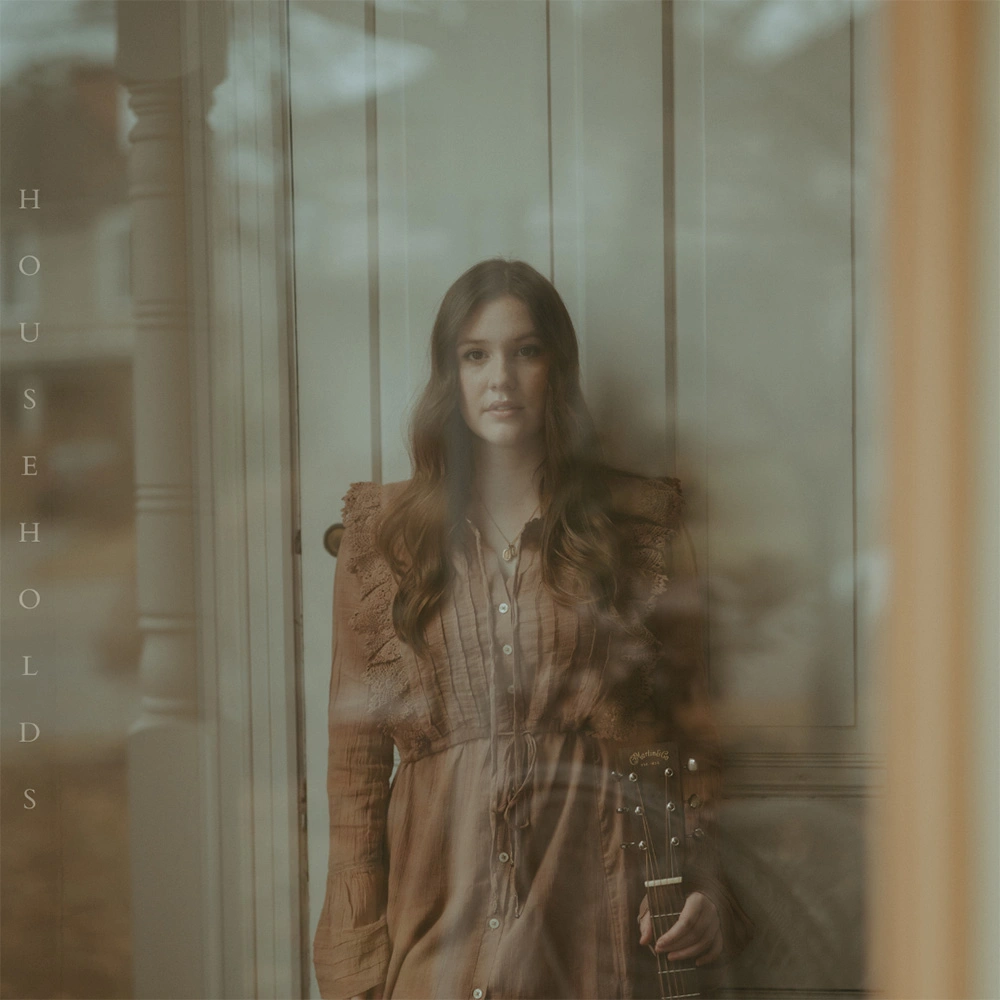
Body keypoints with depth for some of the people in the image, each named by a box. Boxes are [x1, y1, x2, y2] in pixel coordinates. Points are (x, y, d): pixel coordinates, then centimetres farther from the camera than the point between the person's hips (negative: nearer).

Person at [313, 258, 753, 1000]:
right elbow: (356, 752, 4)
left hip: (587, 898, 0)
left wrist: (695, 879, -7)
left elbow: (687, 721, 8)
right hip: (439, 903, 0)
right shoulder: (384, 535, 6)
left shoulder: (635, 527, 6)